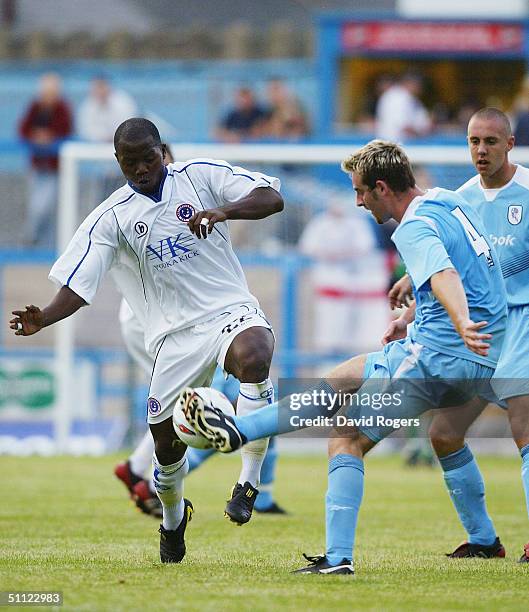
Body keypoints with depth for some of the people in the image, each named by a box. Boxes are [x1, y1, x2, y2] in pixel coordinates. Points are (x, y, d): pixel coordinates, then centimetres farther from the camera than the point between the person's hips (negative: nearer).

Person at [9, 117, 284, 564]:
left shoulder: (201, 176, 3)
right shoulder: (111, 217, 2)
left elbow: (272, 198, -4)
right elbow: (77, 284, -4)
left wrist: (224, 211, -22)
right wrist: (44, 319, -24)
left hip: (231, 310, -1)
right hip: (176, 335, 1)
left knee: (253, 356, -37)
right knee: (167, 442, -3)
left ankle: (250, 481, -25)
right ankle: (173, 519, 32)